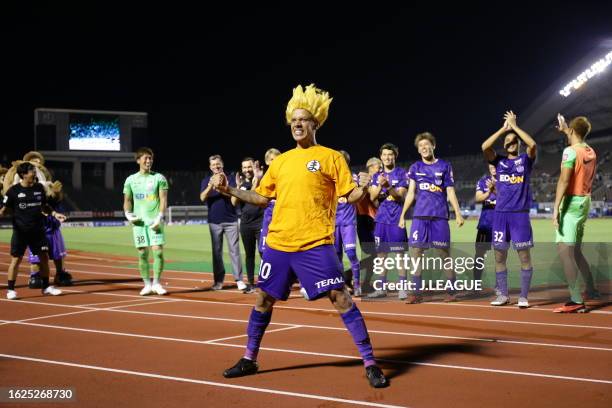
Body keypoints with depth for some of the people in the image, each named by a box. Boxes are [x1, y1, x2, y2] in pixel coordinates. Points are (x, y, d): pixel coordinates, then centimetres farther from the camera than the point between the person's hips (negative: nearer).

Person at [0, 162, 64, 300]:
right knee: (16, 259, -1)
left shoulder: (39, 187, 4)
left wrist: (54, 213, 4)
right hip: (20, 230, -4)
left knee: (44, 257, 6)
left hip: (38, 230, 4)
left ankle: (46, 287, 20)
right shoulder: (13, 191, -8)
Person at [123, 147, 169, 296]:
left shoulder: (159, 178, 3)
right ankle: (147, 284, 11)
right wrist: (128, 214, -4)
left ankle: (156, 283, 3)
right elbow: (127, 200, 15)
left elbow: (163, 199, -2)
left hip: (155, 221, -2)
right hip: (139, 221, 2)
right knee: (142, 253, 3)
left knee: (158, 251, -9)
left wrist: (159, 218, -13)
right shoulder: (131, 180, 9)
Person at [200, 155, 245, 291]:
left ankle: (239, 279, -6)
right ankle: (218, 280, 9)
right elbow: (202, 198, -8)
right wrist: (210, 186, -24)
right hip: (214, 221, 1)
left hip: (231, 220, -1)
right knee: (216, 251, 4)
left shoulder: (230, 179, 6)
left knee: (234, 250, -5)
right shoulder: (206, 181, 8)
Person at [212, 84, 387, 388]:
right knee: (263, 299, 11)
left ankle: (369, 363, -1)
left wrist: (363, 187, -26)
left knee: (340, 299, -8)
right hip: (278, 243, 5)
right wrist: (229, 190, 12)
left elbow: (350, 196, -5)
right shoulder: (281, 161, 14)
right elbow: (261, 197, 20)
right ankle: (249, 360, 27)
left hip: (316, 244, -5)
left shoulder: (330, 157, 0)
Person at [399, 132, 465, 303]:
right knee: (416, 252, -3)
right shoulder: (415, 167, 10)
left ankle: (451, 292, 10)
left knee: (444, 253, 1)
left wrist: (458, 213, -6)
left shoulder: (444, 166, 5)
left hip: (440, 216, -2)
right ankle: (416, 293, 3)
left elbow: (450, 192, 4)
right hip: (419, 216, 2)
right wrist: (402, 215, 5)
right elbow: (411, 193, 11)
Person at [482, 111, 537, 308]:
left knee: (524, 256, -2)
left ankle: (524, 297, 5)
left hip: (520, 214, -2)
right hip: (500, 213, 3)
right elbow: (485, 147, -6)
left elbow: (533, 144, -14)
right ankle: (503, 295, 14)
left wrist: (514, 126, -6)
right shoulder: (499, 161, 12)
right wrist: (503, 128, -2)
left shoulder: (525, 159, 7)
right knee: (499, 255, 4)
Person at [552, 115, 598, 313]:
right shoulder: (590, 152, 11)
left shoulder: (570, 151, -13)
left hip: (571, 203, -9)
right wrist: (565, 129, 49)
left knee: (564, 250, -12)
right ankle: (591, 290, 29)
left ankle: (576, 301, -18)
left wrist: (556, 208, -21)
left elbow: (563, 181, -20)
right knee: (575, 250, 21)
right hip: (585, 202, 9)